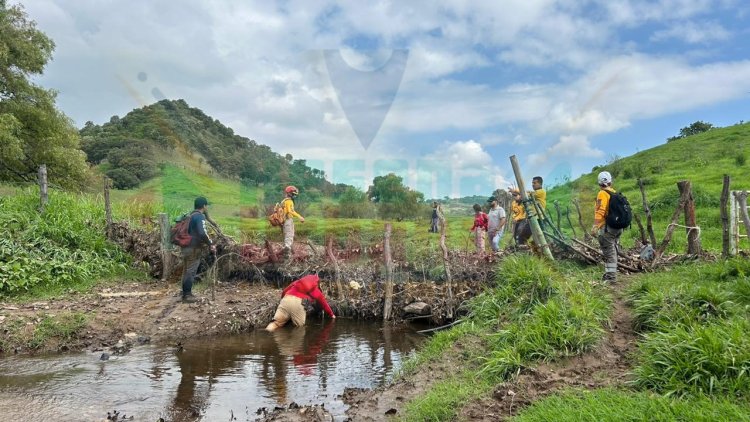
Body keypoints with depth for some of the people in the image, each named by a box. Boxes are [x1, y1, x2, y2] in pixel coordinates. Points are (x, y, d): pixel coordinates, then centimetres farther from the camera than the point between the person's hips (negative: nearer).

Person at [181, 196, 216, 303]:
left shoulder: (191, 215, 16)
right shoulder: (200, 216, -14)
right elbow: (202, 233, -26)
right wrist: (211, 244, -16)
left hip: (187, 247, 9)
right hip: (194, 248, -9)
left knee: (187, 271, 14)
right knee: (191, 271, -4)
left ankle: (185, 294, 21)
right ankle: (187, 295, 0)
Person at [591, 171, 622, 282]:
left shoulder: (602, 194, -12)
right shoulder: (615, 193, 12)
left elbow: (600, 211, -21)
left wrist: (595, 226, -23)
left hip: (607, 227, -8)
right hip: (617, 227, 8)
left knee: (608, 252, -5)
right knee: (612, 251, 16)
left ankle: (611, 277, -4)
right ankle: (610, 274, 25)